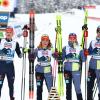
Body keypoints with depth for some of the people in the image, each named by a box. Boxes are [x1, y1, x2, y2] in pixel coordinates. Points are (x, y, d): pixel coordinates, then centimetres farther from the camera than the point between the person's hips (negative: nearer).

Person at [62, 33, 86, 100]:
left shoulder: (79, 48, 4)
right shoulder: (65, 48, 7)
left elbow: (83, 59, 5)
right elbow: (62, 58, 6)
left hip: (77, 71, -2)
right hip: (67, 70, 2)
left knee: (78, 88, -4)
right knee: (68, 87, 10)